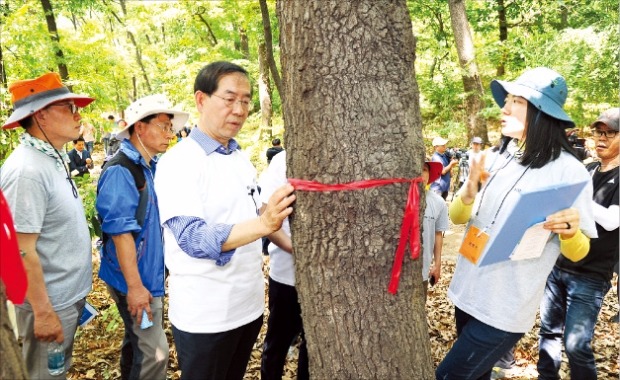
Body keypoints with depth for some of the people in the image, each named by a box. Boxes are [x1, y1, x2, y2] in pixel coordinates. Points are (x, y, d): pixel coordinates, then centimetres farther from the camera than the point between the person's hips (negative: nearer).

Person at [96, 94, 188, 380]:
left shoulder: (149, 166, 8)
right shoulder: (121, 171, -20)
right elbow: (120, 232, -23)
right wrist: (135, 286, -21)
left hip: (149, 272, 9)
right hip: (135, 279, -9)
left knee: (137, 340, 24)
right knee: (153, 354, -1)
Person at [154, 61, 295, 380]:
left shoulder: (241, 159, 6)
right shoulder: (178, 162, -17)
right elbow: (192, 238, -28)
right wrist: (264, 224, -41)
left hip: (249, 303, 7)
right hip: (205, 314, -6)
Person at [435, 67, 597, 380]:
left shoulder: (567, 170, -13)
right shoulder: (496, 160, 1)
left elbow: (578, 252, -6)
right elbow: (456, 217, 4)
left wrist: (569, 233, -28)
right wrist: (468, 194, -17)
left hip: (505, 310, -5)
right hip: (467, 293, 6)